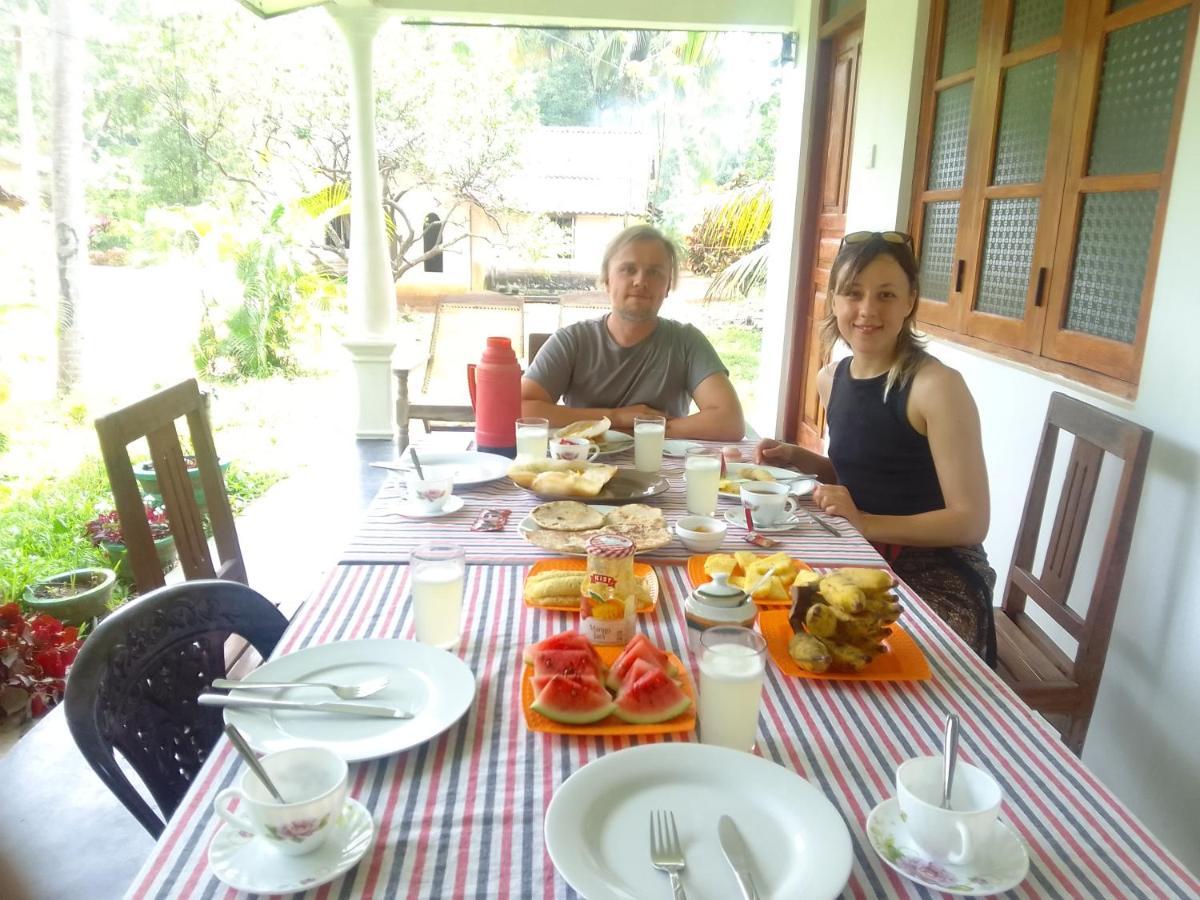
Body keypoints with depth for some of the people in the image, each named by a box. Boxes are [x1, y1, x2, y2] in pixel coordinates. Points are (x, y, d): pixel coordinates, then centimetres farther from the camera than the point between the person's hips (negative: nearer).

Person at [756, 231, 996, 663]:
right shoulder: (830, 379, 4)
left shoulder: (937, 386, -17)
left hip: (938, 578, -6)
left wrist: (865, 522, -24)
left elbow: (970, 522, -17)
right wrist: (795, 456, 4)